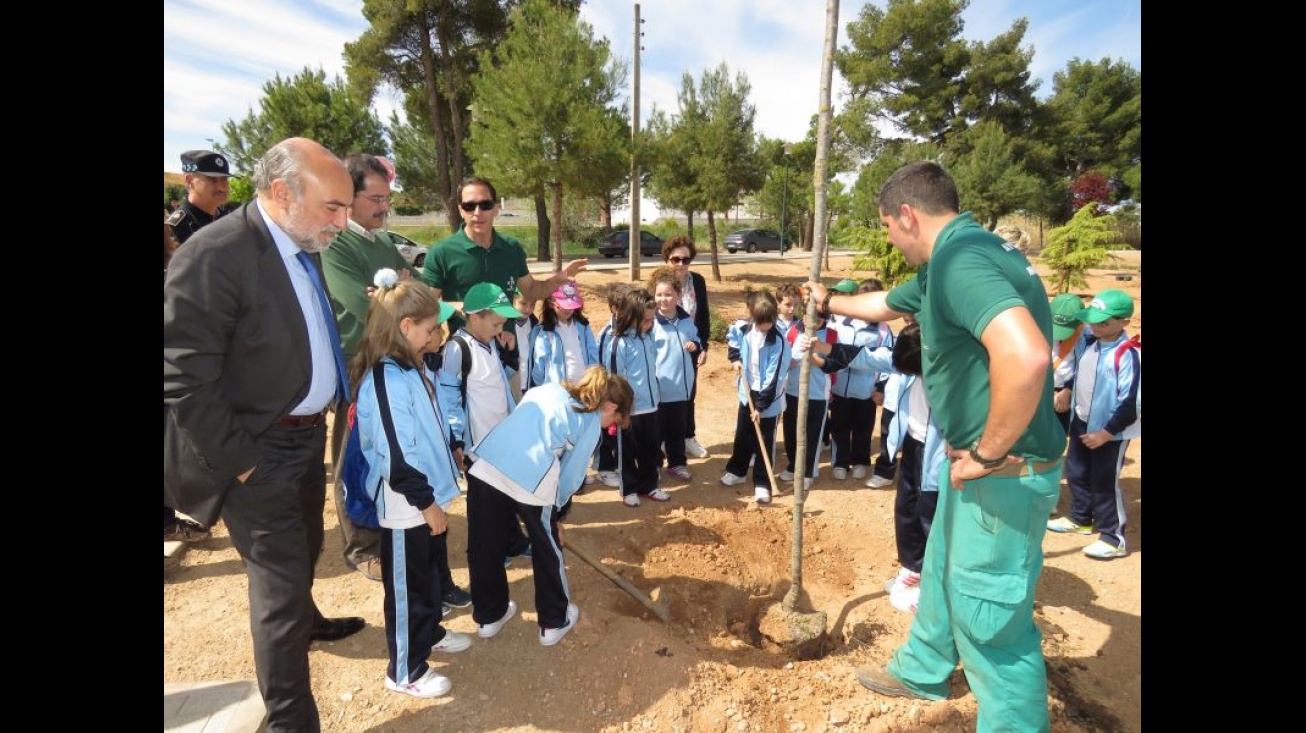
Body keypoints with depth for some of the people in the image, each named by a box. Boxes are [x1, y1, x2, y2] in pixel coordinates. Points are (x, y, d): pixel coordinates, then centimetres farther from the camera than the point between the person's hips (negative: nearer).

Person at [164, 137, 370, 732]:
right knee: (279, 580, 3)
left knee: (304, 551, 28)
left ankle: (303, 619, 55)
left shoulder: (303, 248, 4)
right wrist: (239, 461, -17)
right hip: (259, 452, -8)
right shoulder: (214, 255, -22)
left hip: (308, 435, 8)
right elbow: (182, 381, -22)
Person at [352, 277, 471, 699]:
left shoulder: (409, 368, 5)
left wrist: (434, 495, 19)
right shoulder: (387, 380, -25)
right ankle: (405, 671, 26)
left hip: (427, 495, 9)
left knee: (431, 574, 25)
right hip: (408, 506, -9)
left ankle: (429, 632, 46)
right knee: (407, 586, 8)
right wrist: (426, 503, -19)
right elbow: (396, 457, -26)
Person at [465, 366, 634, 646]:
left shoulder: (548, 389, 26)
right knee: (547, 550, 19)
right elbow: (571, 477, 8)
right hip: (530, 479, -6)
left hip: (484, 465, 6)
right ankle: (554, 622, 35)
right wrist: (555, 515, 23)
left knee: (483, 548, 22)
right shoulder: (591, 422, 8)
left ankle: (488, 616, 43)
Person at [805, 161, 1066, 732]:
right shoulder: (949, 260, 10)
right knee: (942, 574, 26)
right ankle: (920, 672, 48)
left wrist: (988, 455, -28)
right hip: (974, 461, 11)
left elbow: (1025, 356, -41)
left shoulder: (960, 258, -25)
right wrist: (829, 303, 42)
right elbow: (886, 304, 29)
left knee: (989, 616, 4)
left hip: (1005, 473, -11)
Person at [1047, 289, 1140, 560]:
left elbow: (1131, 404, -22)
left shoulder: (1128, 355, -22)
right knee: (1076, 473, 18)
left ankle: (1113, 538, 16)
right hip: (1081, 423, 8)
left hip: (1110, 432, -7)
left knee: (1105, 483, 2)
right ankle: (1081, 518, 37)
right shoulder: (1087, 343, 0)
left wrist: (1105, 433, -19)